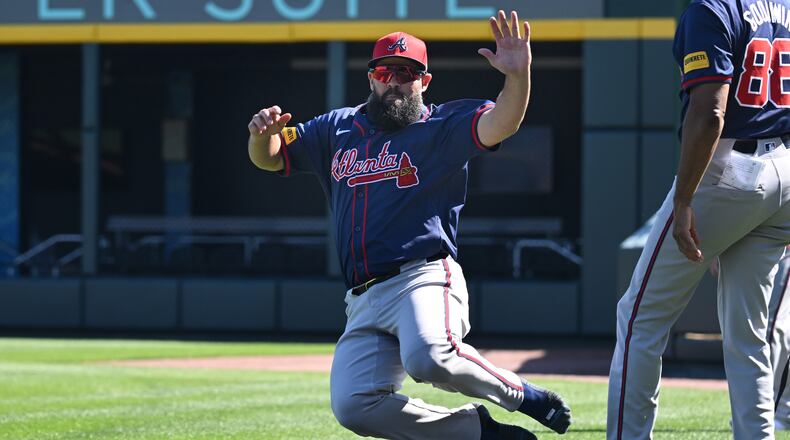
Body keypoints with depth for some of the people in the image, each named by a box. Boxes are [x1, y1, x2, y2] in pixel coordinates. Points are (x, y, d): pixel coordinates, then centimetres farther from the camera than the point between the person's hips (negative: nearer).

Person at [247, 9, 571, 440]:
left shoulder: (443, 126, 4)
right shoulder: (336, 129, 21)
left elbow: (500, 123, -14)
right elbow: (268, 157, 21)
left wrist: (518, 76, -35)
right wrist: (262, 133, -4)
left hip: (424, 279, -6)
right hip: (363, 302, 6)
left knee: (427, 358, -36)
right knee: (352, 405, -10)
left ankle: (522, 396, -8)